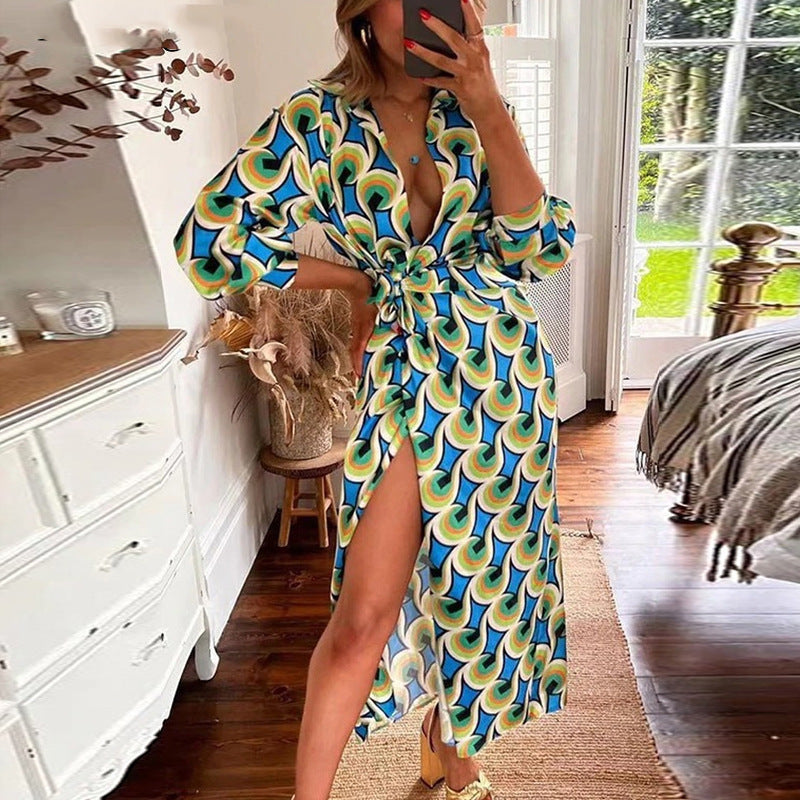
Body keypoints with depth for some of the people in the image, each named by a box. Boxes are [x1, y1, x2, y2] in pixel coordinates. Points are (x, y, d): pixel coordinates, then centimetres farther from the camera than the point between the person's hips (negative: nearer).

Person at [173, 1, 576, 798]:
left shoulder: (477, 113, 5)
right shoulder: (320, 116, -3)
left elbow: (544, 248, -7)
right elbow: (208, 243, -10)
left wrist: (487, 108, -13)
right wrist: (355, 278, -6)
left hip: (503, 371, 4)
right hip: (405, 376, -3)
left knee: (479, 573, 14)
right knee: (365, 612, -5)